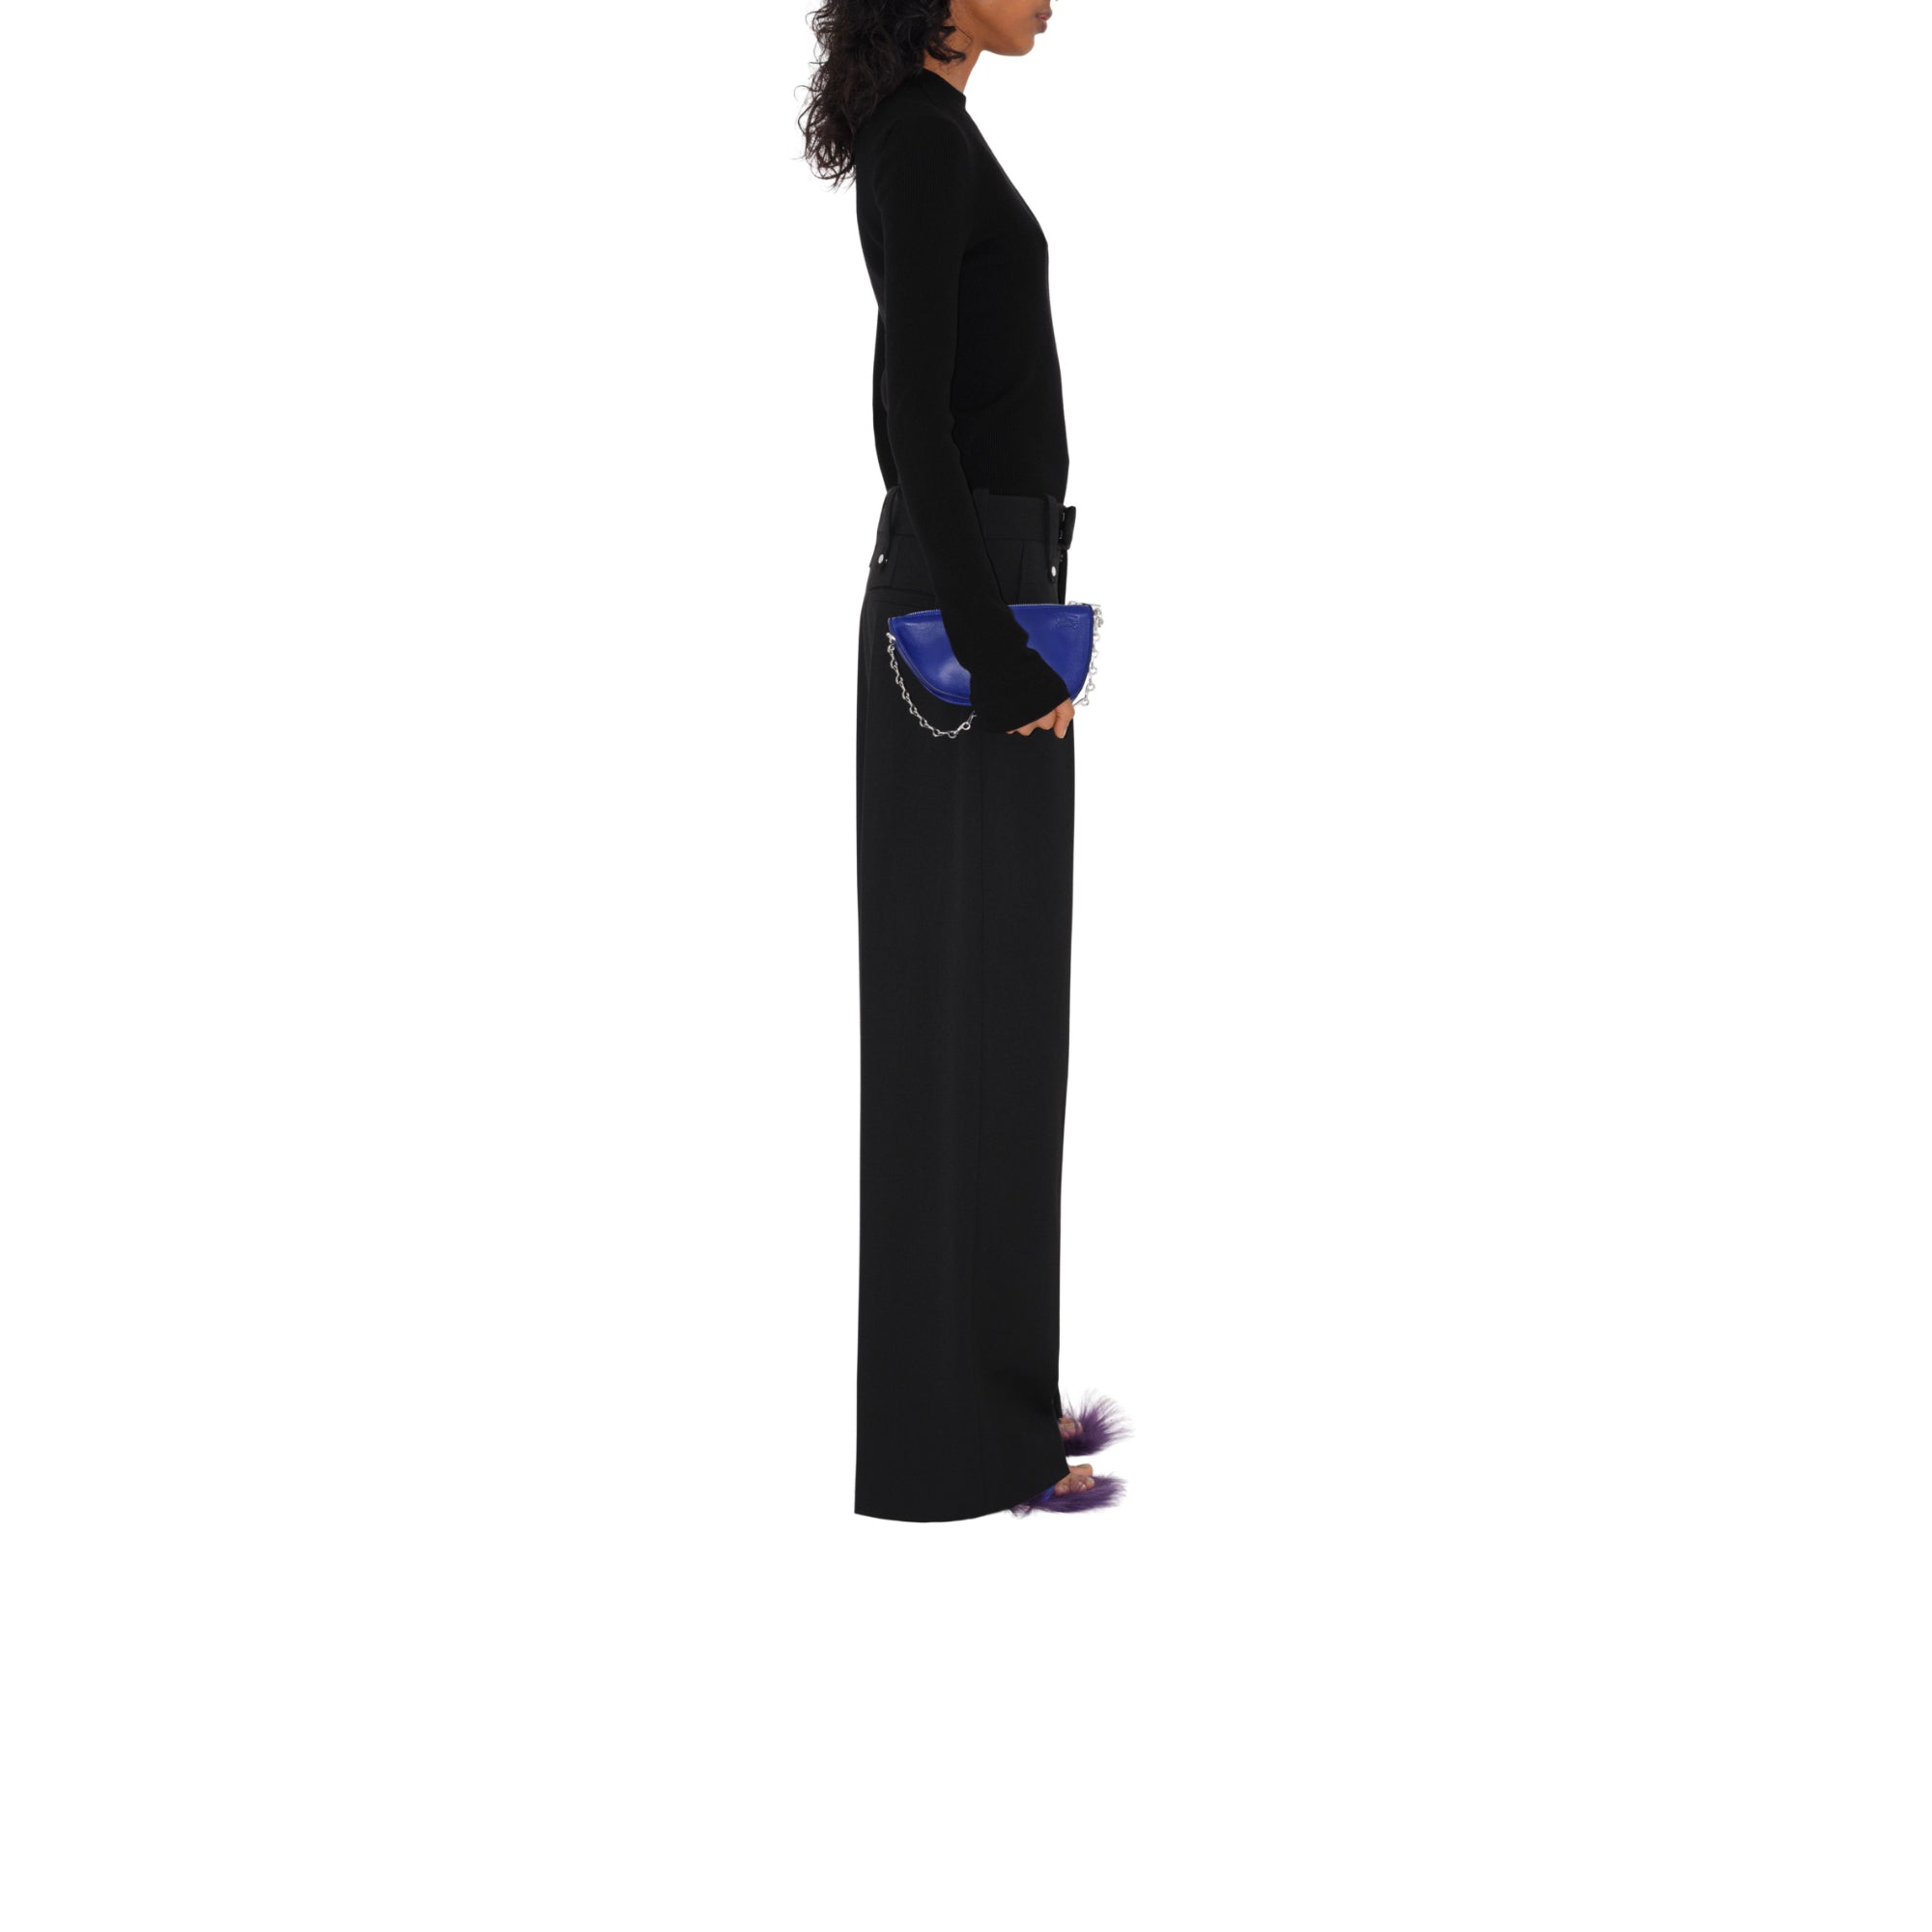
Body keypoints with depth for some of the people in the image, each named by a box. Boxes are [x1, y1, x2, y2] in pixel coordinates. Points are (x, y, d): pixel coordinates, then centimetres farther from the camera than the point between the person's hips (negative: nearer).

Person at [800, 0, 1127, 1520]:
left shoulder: (931, 136, 15)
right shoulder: (923, 137, -16)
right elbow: (910, 413, -22)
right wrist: (998, 655, -22)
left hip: (977, 593, 10)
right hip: (971, 606, -10)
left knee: (997, 1003, 14)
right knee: (970, 1013, -4)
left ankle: (998, 1386, 23)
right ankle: (956, 1436, 5)